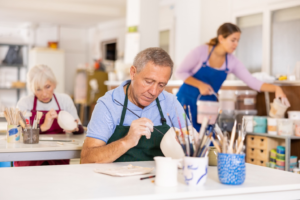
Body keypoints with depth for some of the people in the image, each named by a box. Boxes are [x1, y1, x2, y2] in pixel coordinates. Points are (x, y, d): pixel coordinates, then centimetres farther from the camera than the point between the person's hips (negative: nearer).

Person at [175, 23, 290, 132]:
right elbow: (180, 72, -7)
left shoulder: (232, 62, -3)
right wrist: (199, 85, -19)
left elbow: (253, 82, -5)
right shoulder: (201, 52, -13)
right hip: (187, 100, -3)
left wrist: (276, 88, -20)